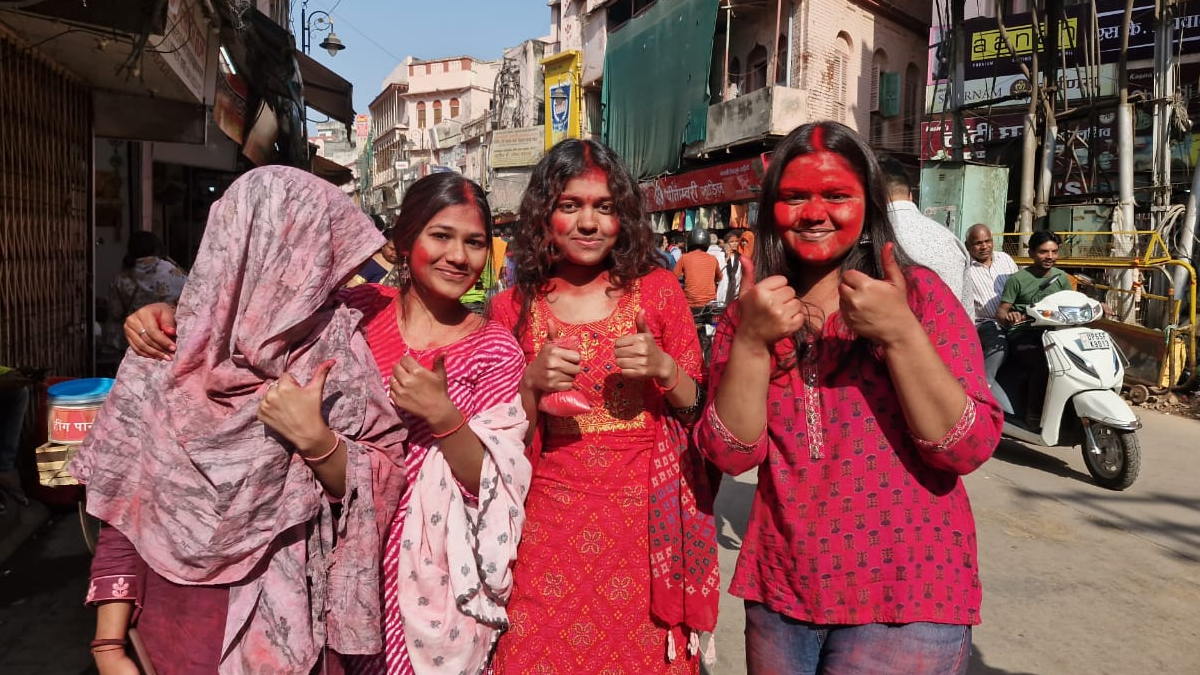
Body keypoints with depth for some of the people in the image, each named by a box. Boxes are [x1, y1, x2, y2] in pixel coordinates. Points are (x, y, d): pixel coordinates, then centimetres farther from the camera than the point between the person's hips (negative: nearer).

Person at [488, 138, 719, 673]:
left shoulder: (657, 291, 0)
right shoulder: (513, 308, 1)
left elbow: (700, 409, 5)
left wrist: (662, 368, -15)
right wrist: (531, 383, -15)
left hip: (645, 521, 0)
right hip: (551, 522, 1)